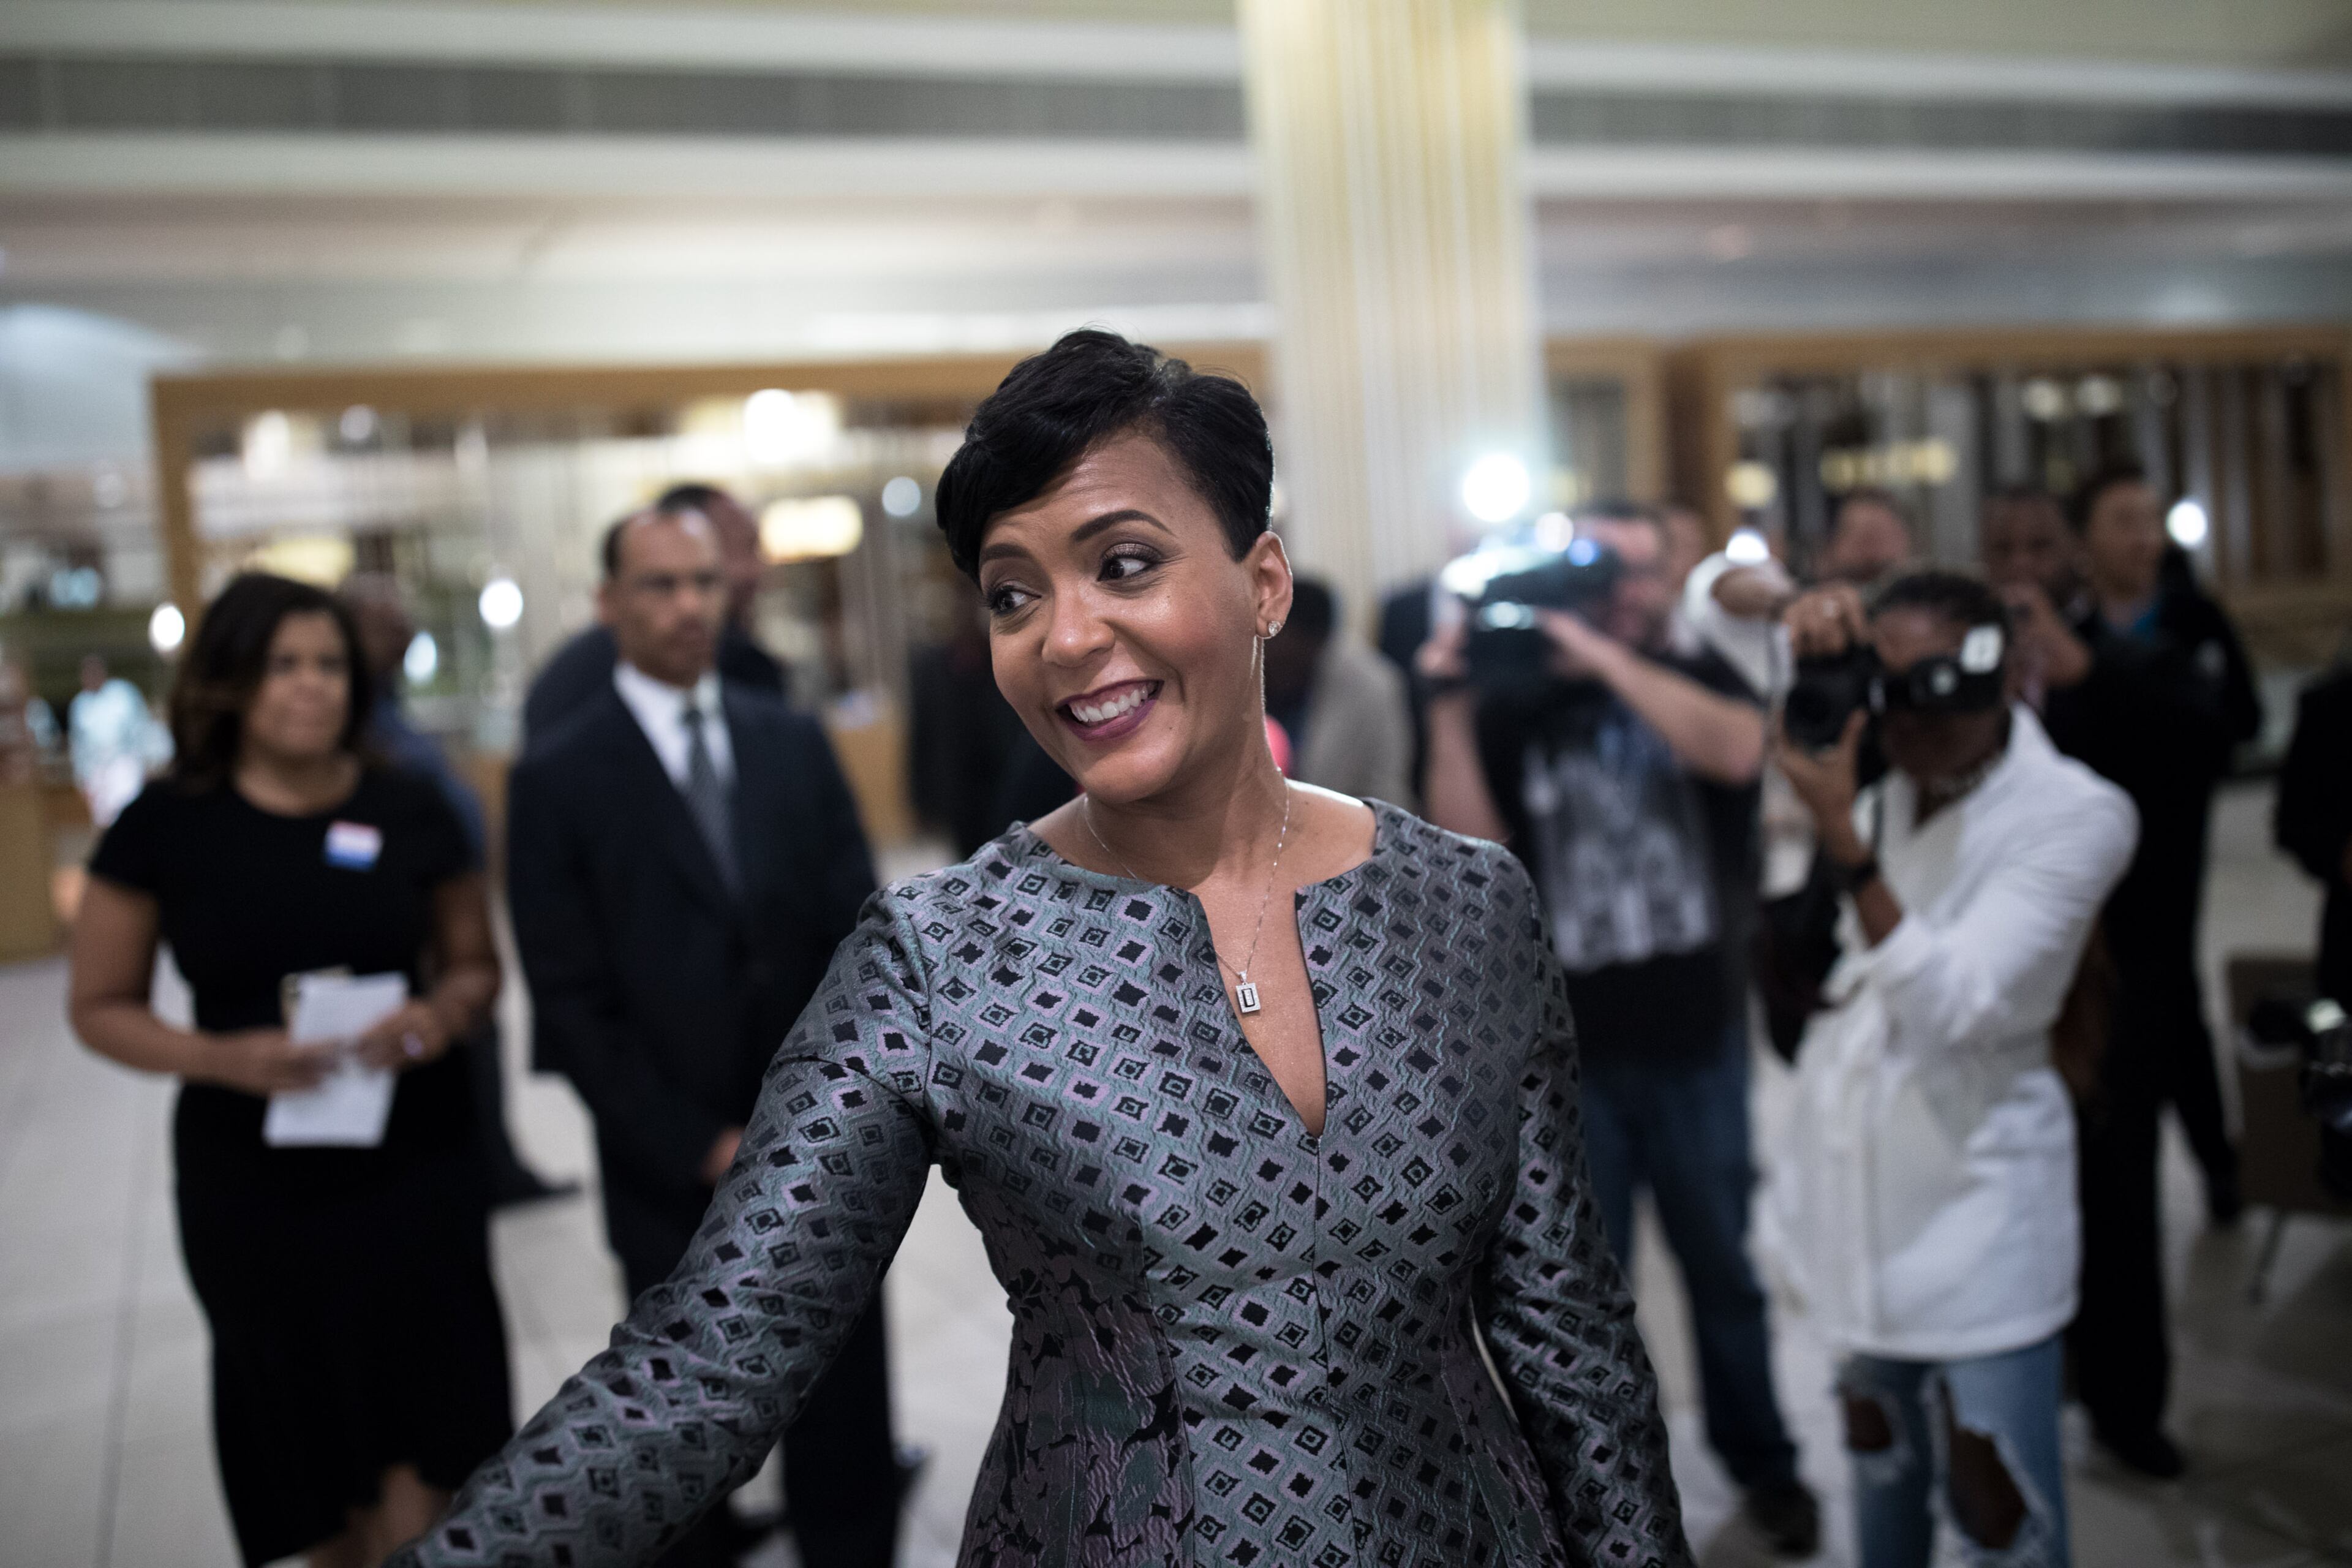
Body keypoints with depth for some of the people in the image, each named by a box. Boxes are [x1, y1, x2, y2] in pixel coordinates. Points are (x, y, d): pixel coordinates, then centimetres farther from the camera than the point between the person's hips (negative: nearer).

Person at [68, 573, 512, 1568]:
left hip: (413, 1163, 1)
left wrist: (446, 1012, -14)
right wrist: (224, 1056, -19)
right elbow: (102, 1009, 0)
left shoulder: (410, 811, -2)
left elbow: (475, 964, 9)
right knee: (308, 1434, 15)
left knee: (420, 1447, 2)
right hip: (251, 1179, 0)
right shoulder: (165, 825, -5)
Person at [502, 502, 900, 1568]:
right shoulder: (557, 780, -4)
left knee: (849, 1440, 9)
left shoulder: (795, 744, 6)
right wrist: (707, 1149, -10)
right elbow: (574, 1008, -7)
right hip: (675, 1184, -2)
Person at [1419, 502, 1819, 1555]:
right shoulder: (1517, 708, 1)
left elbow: (1734, 749, -22)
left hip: (1697, 1041, 0)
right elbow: (1469, 846, -10)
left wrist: (1603, 655, -24)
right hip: (1569, 1049, 0)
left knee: (1721, 1266, 15)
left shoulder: (1696, 678, 1)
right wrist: (1451, 708, -16)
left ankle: (1761, 1462, 34)